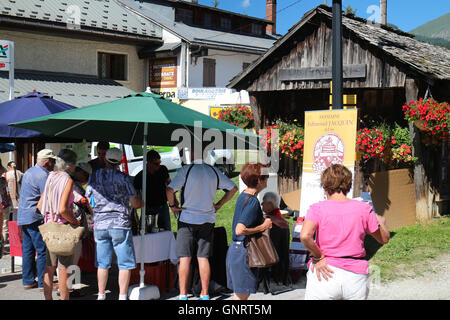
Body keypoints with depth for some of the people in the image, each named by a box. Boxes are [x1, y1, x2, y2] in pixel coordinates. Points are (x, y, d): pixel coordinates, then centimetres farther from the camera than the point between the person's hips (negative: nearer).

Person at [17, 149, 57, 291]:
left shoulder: (29, 171, 17)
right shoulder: (42, 175, -14)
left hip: (23, 215, 10)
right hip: (35, 218, -10)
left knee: (28, 249, 12)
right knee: (43, 250, -5)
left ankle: (28, 281, 17)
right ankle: (43, 283, -3)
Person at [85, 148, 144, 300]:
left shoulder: (94, 176, 5)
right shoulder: (123, 178, -6)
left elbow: (87, 199, 14)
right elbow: (135, 203, -6)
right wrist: (142, 203, 16)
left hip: (100, 225, 4)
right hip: (120, 224, -4)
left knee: (102, 263, 13)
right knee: (125, 263, 3)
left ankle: (101, 295, 17)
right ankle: (122, 296, 1)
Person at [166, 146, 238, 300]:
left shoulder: (185, 170, -10)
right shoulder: (214, 171, 4)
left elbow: (170, 190, -21)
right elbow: (233, 188, 10)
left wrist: (173, 205, -4)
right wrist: (219, 205, 12)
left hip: (187, 218, -4)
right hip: (208, 220, 4)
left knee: (185, 258, 1)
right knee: (203, 258, 8)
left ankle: (183, 295, 1)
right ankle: (204, 294, 10)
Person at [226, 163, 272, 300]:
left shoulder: (243, 195, 10)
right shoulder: (253, 201, -19)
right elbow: (240, 230, -27)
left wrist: (263, 221, 9)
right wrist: (262, 227, -16)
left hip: (235, 248, 10)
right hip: (244, 252, -10)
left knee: (239, 293, 17)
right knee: (242, 295, -1)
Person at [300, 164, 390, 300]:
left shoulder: (317, 208, -4)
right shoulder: (363, 209, 2)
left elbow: (305, 236, -22)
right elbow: (384, 239, 13)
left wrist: (318, 257, -7)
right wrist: (381, 222, 33)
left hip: (325, 274, -2)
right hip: (356, 276, 2)